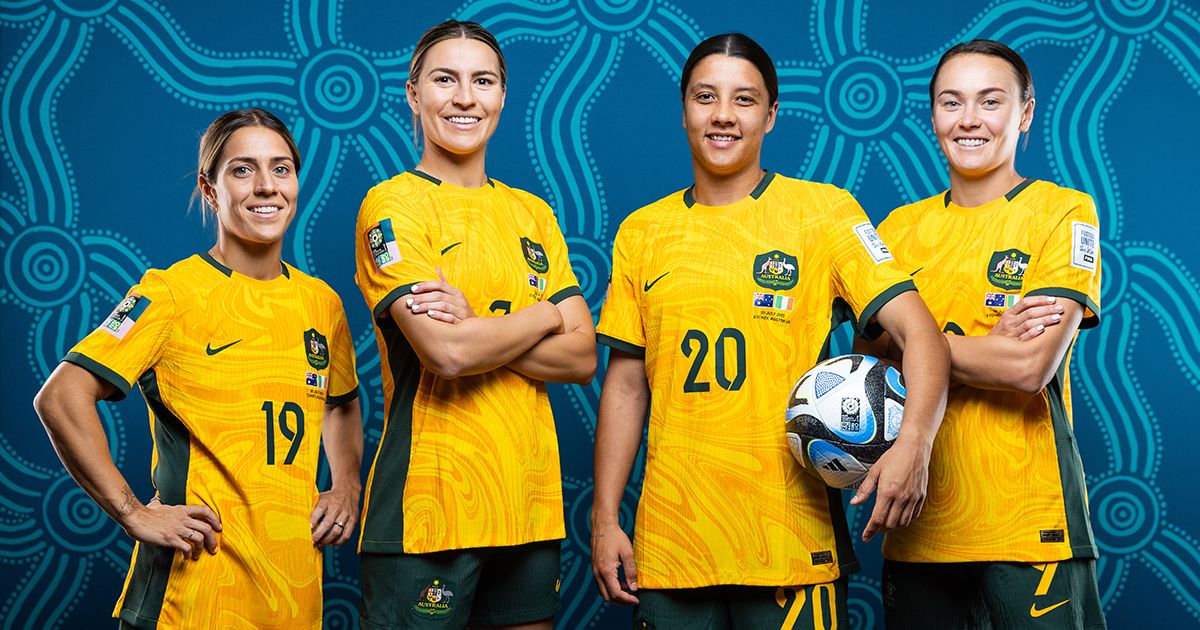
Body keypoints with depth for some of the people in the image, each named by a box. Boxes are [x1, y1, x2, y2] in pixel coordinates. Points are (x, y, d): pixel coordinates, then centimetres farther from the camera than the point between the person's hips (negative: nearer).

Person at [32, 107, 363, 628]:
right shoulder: (173, 293, -9)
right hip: (196, 578, -5)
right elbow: (61, 398, -15)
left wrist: (346, 486, 9)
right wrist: (132, 513, -17)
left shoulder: (322, 302, 8)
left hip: (296, 579, 5)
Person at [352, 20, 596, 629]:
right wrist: (543, 315, -2)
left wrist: (477, 329, -11)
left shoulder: (532, 214, 14)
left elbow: (582, 358, 4)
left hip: (531, 504, 6)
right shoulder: (393, 206, -5)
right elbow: (446, 351, -18)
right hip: (427, 509, -5)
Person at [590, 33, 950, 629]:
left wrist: (914, 442, -26)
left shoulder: (823, 211, 0)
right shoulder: (641, 232, 10)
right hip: (668, 545, 3)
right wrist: (605, 518, 5)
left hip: (791, 543, -3)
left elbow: (919, 330, -8)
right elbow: (626, 383, 12)